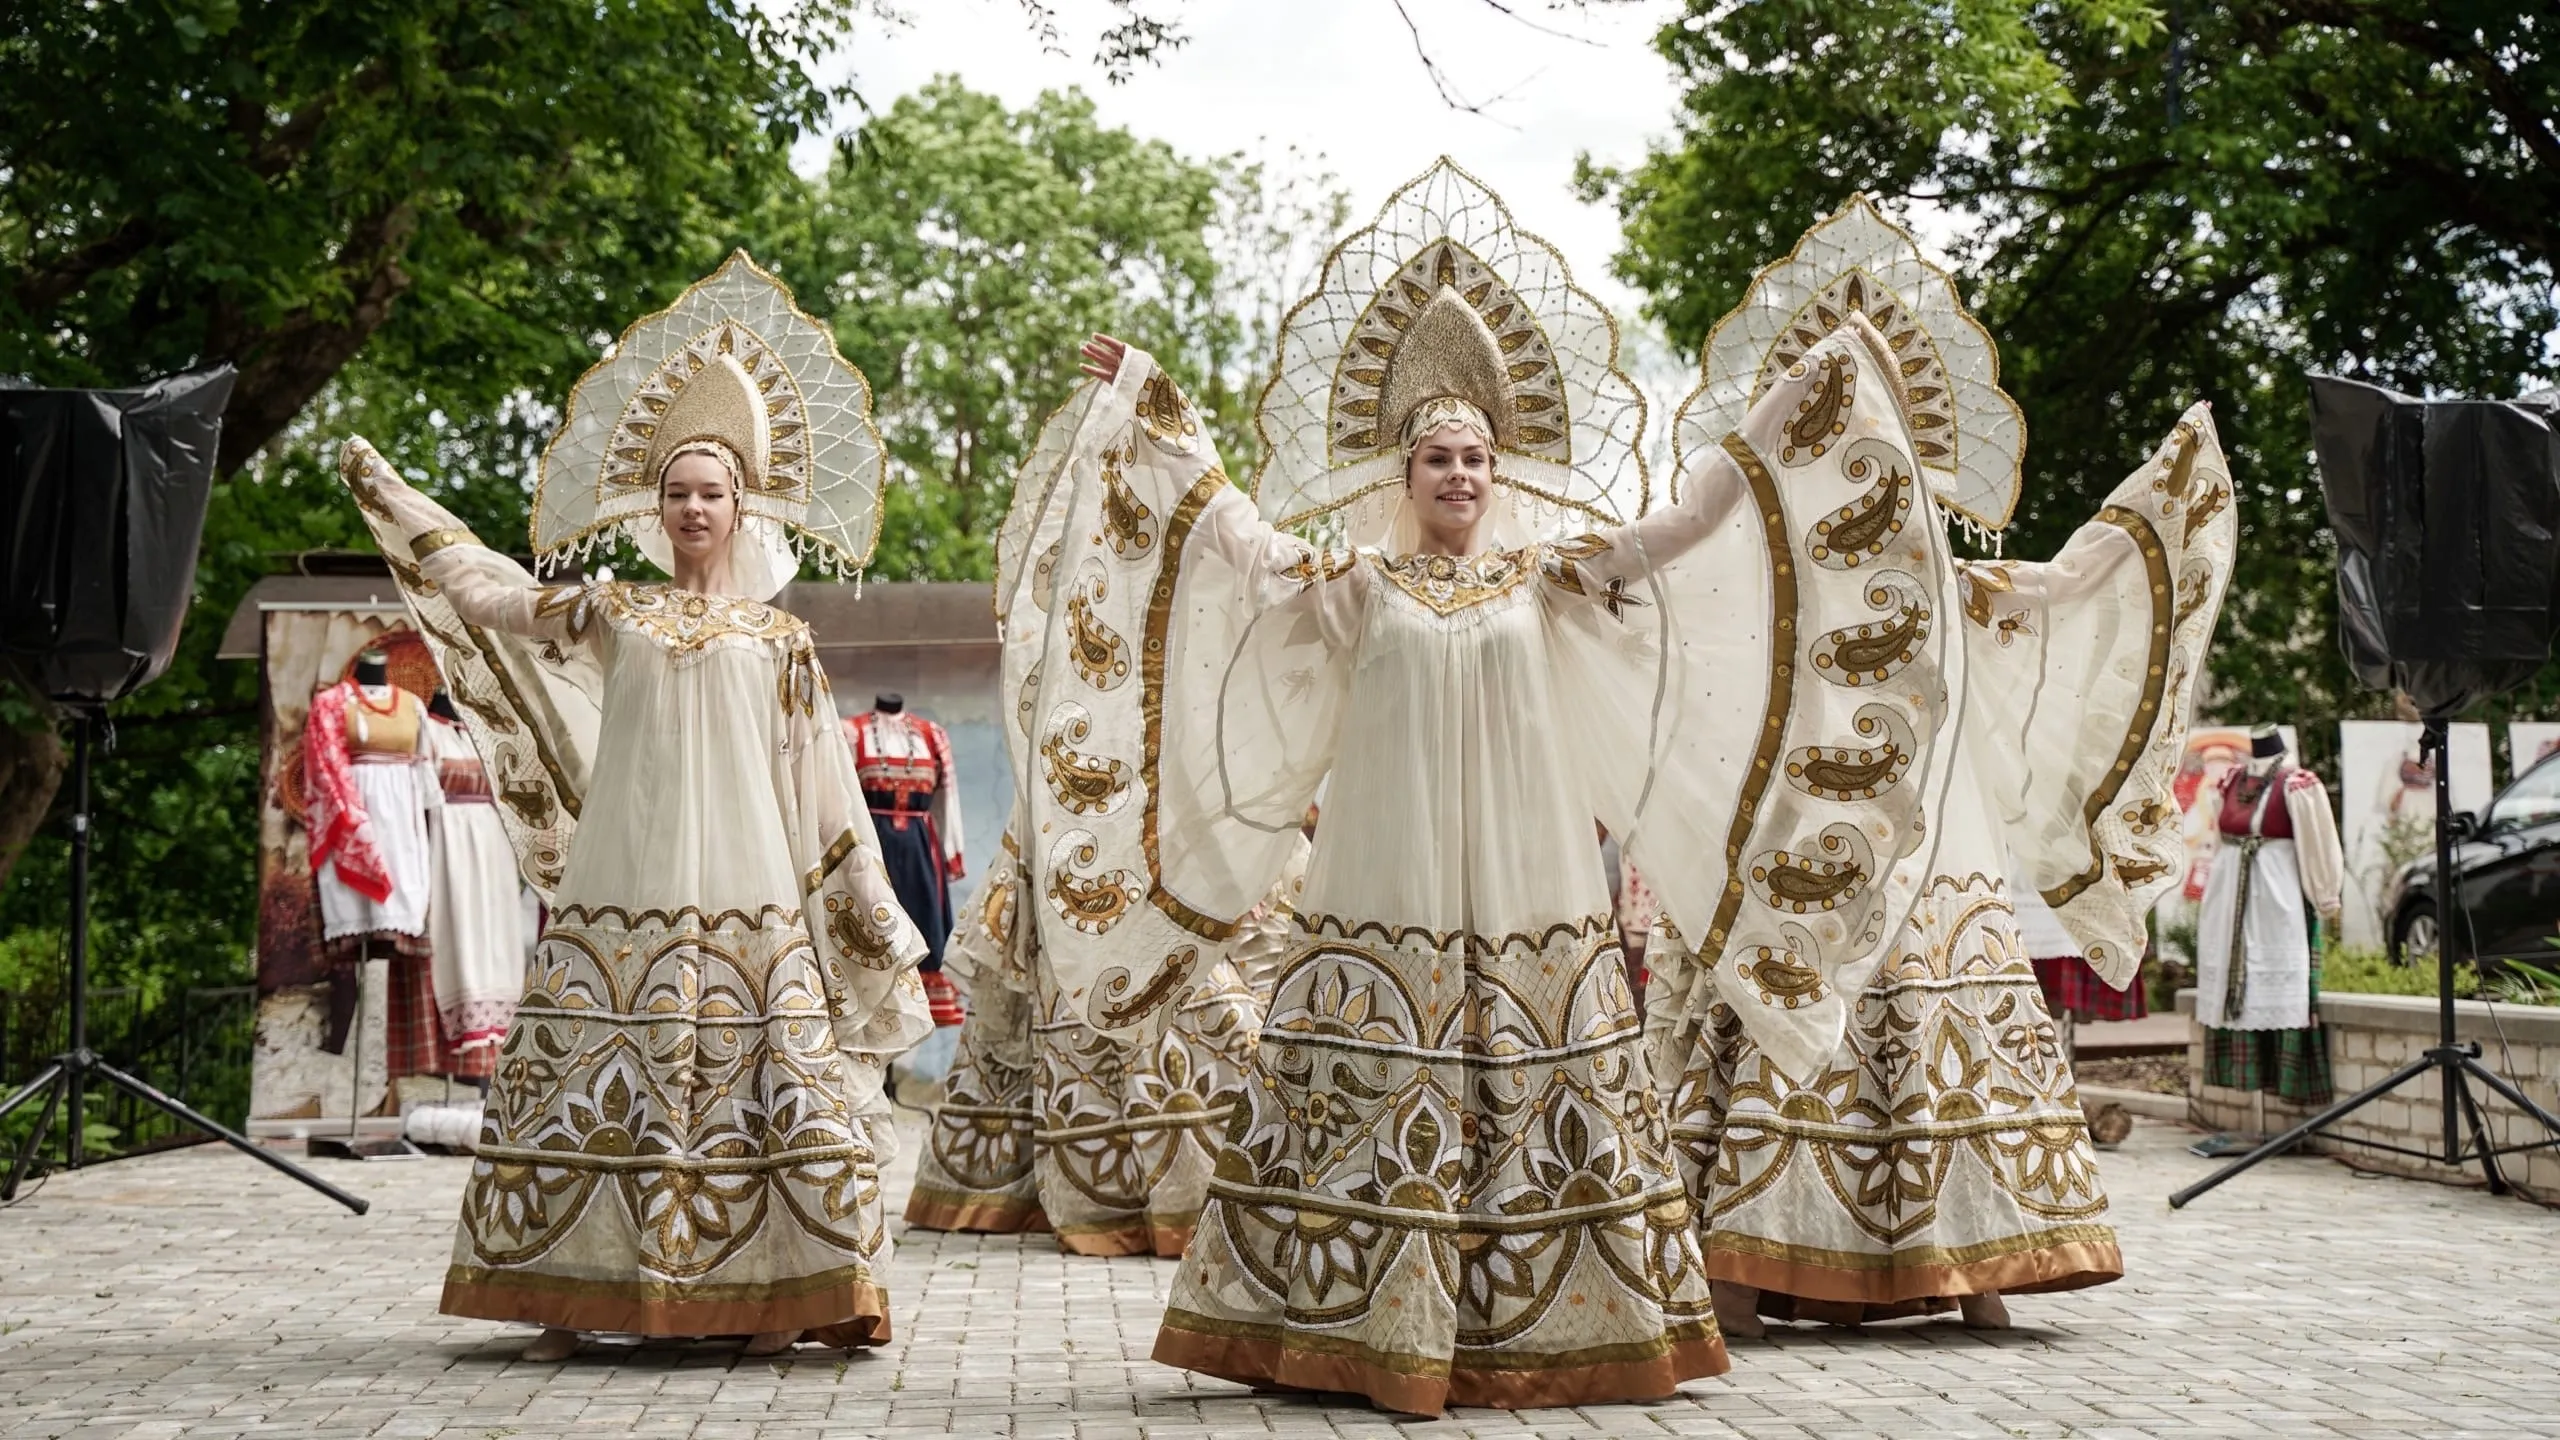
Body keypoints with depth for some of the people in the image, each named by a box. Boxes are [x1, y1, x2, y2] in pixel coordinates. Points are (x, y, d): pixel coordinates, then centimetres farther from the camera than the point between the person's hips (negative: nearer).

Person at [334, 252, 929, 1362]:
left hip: (746, 904, -1)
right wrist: (379, 487, 23)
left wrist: (876, 917, 10)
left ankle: (762, 1300, 0)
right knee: (599, 1087, -1)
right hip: (620, 897, 1)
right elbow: (481, 585, 19)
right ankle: (570, 1298, 6)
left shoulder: (779, 639, 10)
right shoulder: (610, 613, 11)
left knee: (753, 1094, -5)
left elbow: (823, 793, 12)